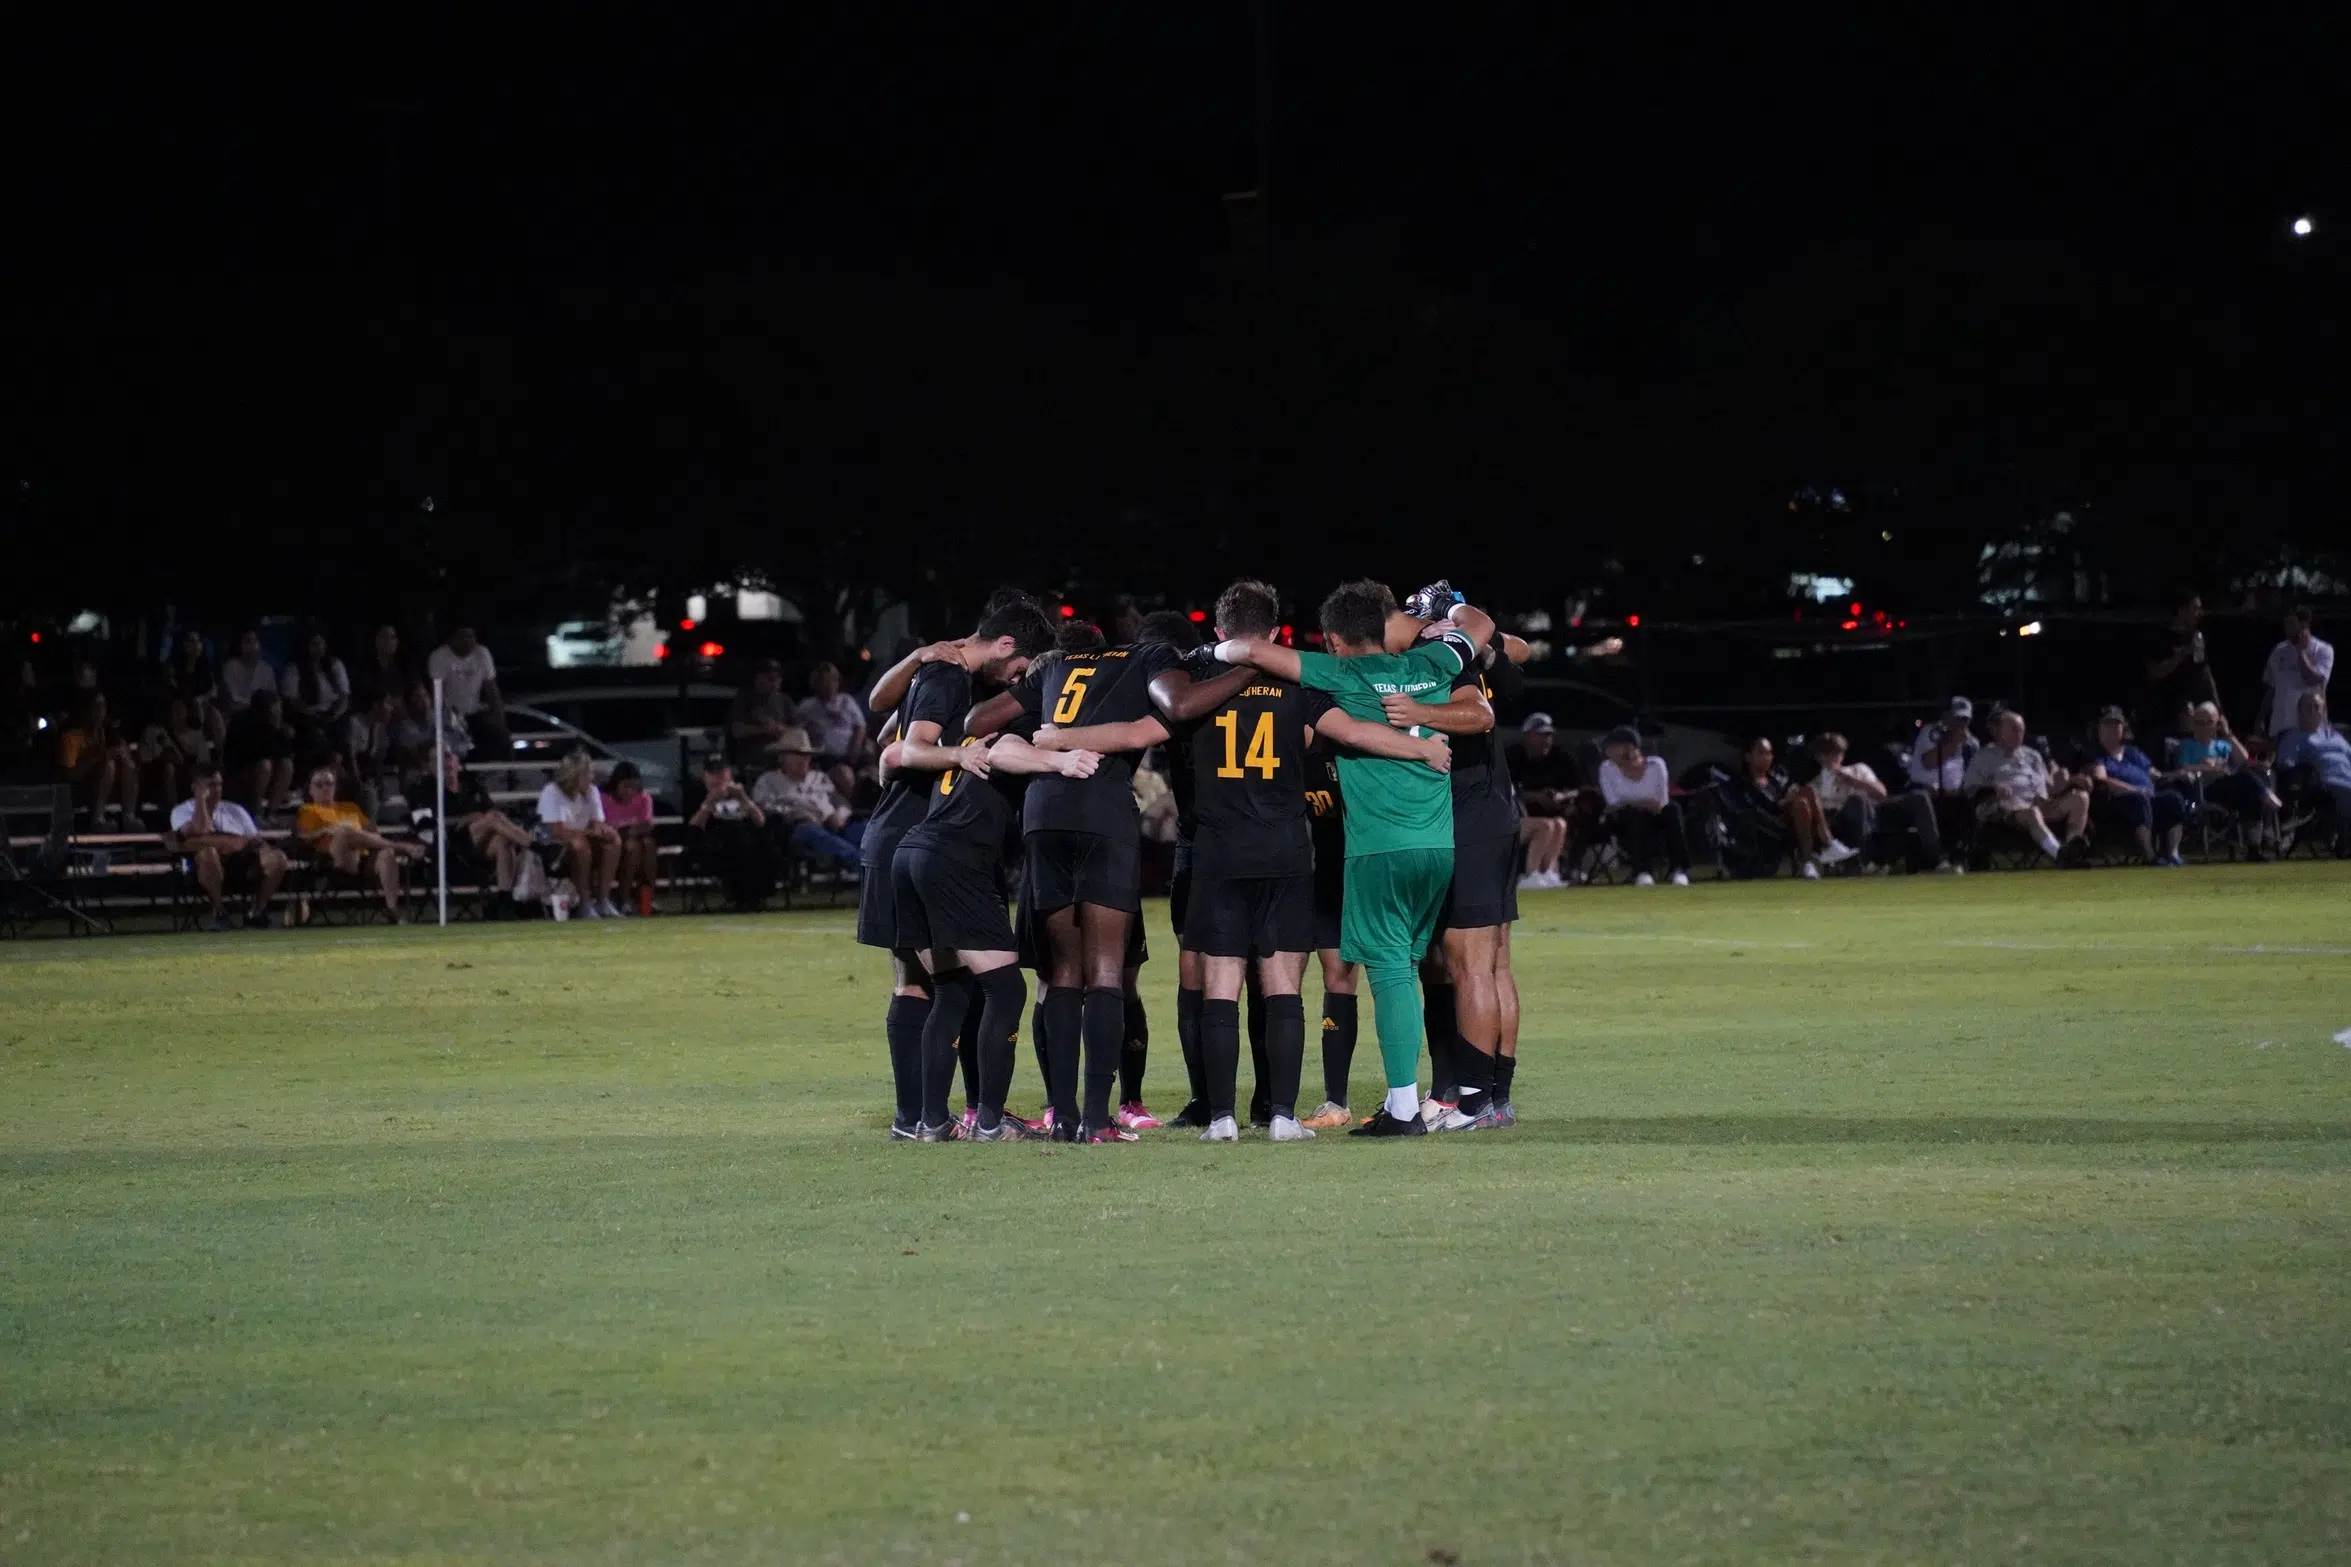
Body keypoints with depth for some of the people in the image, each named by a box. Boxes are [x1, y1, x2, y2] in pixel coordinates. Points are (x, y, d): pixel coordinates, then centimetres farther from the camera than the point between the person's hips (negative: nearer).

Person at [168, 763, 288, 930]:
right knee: (207, 850, -39)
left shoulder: (235, 810, 23)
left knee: (276, 858, -23)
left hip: (244, 868, 4)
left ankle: (257, 912, -10)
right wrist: (201, 799, -4)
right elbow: (201, 831, -13)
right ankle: (219, 912, -24)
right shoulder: (182, 811, 9)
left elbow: (257, 842, 15)